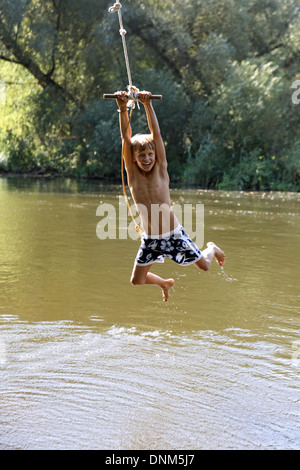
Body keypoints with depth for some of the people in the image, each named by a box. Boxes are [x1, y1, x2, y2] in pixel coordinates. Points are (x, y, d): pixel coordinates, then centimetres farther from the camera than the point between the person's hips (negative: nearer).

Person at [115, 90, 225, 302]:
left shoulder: (161, 170, -10)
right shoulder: (133, 174, -7)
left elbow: (156, 133, -17)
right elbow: (126, 137, -15)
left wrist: (148, 105, -25)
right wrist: (123, 109, -25)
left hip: (174, 234, -2)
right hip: (150, 240, 2)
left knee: (204, 266, 9)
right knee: (137, 281, 7)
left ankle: (212, 248, 47)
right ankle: (165, 283, 41)